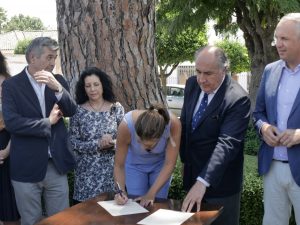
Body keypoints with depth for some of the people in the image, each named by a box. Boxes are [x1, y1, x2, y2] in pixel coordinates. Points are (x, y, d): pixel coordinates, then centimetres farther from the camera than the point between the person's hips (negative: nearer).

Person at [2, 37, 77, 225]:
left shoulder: (58, 81, 6)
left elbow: (71, 111, -4)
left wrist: (58, 88, -19)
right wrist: (48, 122, -11)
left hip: (57, 164, 3)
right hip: (27, 167, -3)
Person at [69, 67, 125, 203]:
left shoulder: (116, 108, 0)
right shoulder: (78, 111, -3)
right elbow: (72, 142, -5)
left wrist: (113, 143, -17)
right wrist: (98, 144, -16)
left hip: (111, 169, 1)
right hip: (87, 172, -1)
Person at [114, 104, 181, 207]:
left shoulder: (173, 124, -36)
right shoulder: (126, 125, -35)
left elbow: (169, 164, -25)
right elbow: (119, 165, -22)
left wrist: (151, 194, -27)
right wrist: (121, 191, -35)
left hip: (160, 163, 0)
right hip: (135, 163, 0)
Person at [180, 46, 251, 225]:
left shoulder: (238, 99, -23)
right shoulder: (192, 84, -1)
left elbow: (227, 143, -31)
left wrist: (202, 181, -39)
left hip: (220, 181, -6)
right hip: (192, 173, 6)